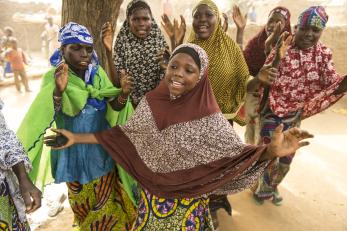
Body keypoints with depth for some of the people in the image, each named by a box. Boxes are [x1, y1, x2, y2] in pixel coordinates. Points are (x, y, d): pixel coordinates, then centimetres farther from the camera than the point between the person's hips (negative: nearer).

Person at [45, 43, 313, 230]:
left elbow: (235, 154, -20)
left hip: (188, 199, -3)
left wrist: (271, 151, -40)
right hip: (153, 193, 4)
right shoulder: (152, 102, -10)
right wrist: (77, 137, -1)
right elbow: (124, 135, -1)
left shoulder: (209, 118, -21)